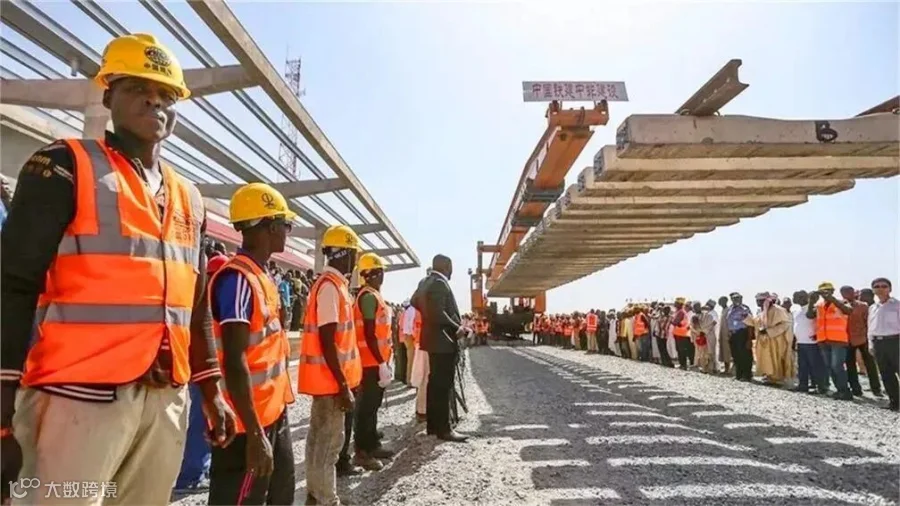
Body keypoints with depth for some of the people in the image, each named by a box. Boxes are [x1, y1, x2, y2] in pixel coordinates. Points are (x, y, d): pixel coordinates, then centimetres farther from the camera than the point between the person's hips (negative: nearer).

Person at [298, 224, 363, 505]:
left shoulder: (334, 283, 12)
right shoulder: (330, 286, -19)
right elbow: (327, 341, -22)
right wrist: (343, 385, -21)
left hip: (326, 377, 10)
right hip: (330, 378, -10)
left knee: (319, 436, 16)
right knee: (330, 440, -2)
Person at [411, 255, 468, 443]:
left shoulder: (424, 283, 14)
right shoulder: (440, 283, -16)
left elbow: (414, 302, 22)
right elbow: (439, 313, -25)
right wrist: (456, 328, -18)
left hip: (433, 339, 10)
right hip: (444, 340, -10)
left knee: (435, 383, 14)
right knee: (444, 385, -6)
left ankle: (433, 424, 20)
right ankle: (443, 428, -2)